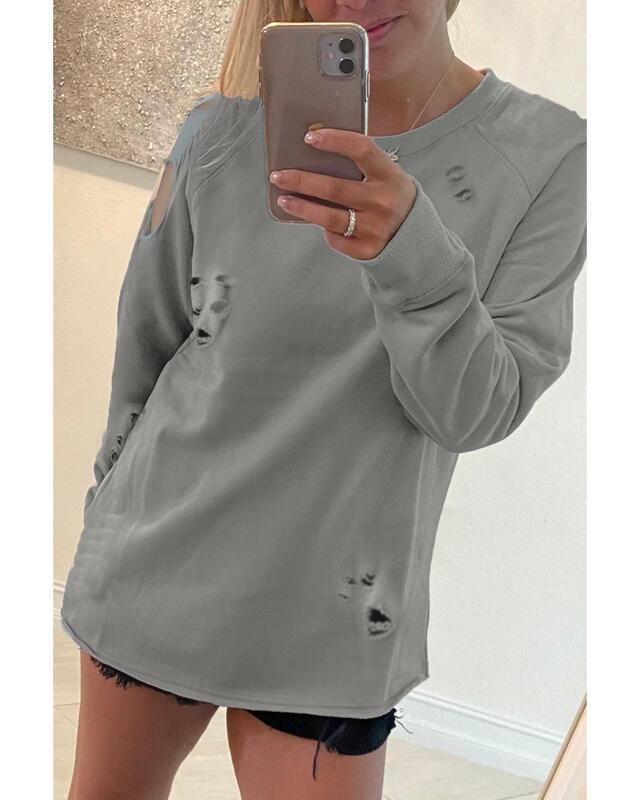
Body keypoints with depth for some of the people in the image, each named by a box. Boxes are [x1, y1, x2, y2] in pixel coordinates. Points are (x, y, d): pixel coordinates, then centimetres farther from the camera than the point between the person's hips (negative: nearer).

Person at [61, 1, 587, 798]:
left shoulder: (549, 156, -9)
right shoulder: (223, 133, -7)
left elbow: (477, 412, -14)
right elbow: (145, 342, 5)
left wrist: (414, 255, -32)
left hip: (330, 609, -1)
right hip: (152, 565, 2)